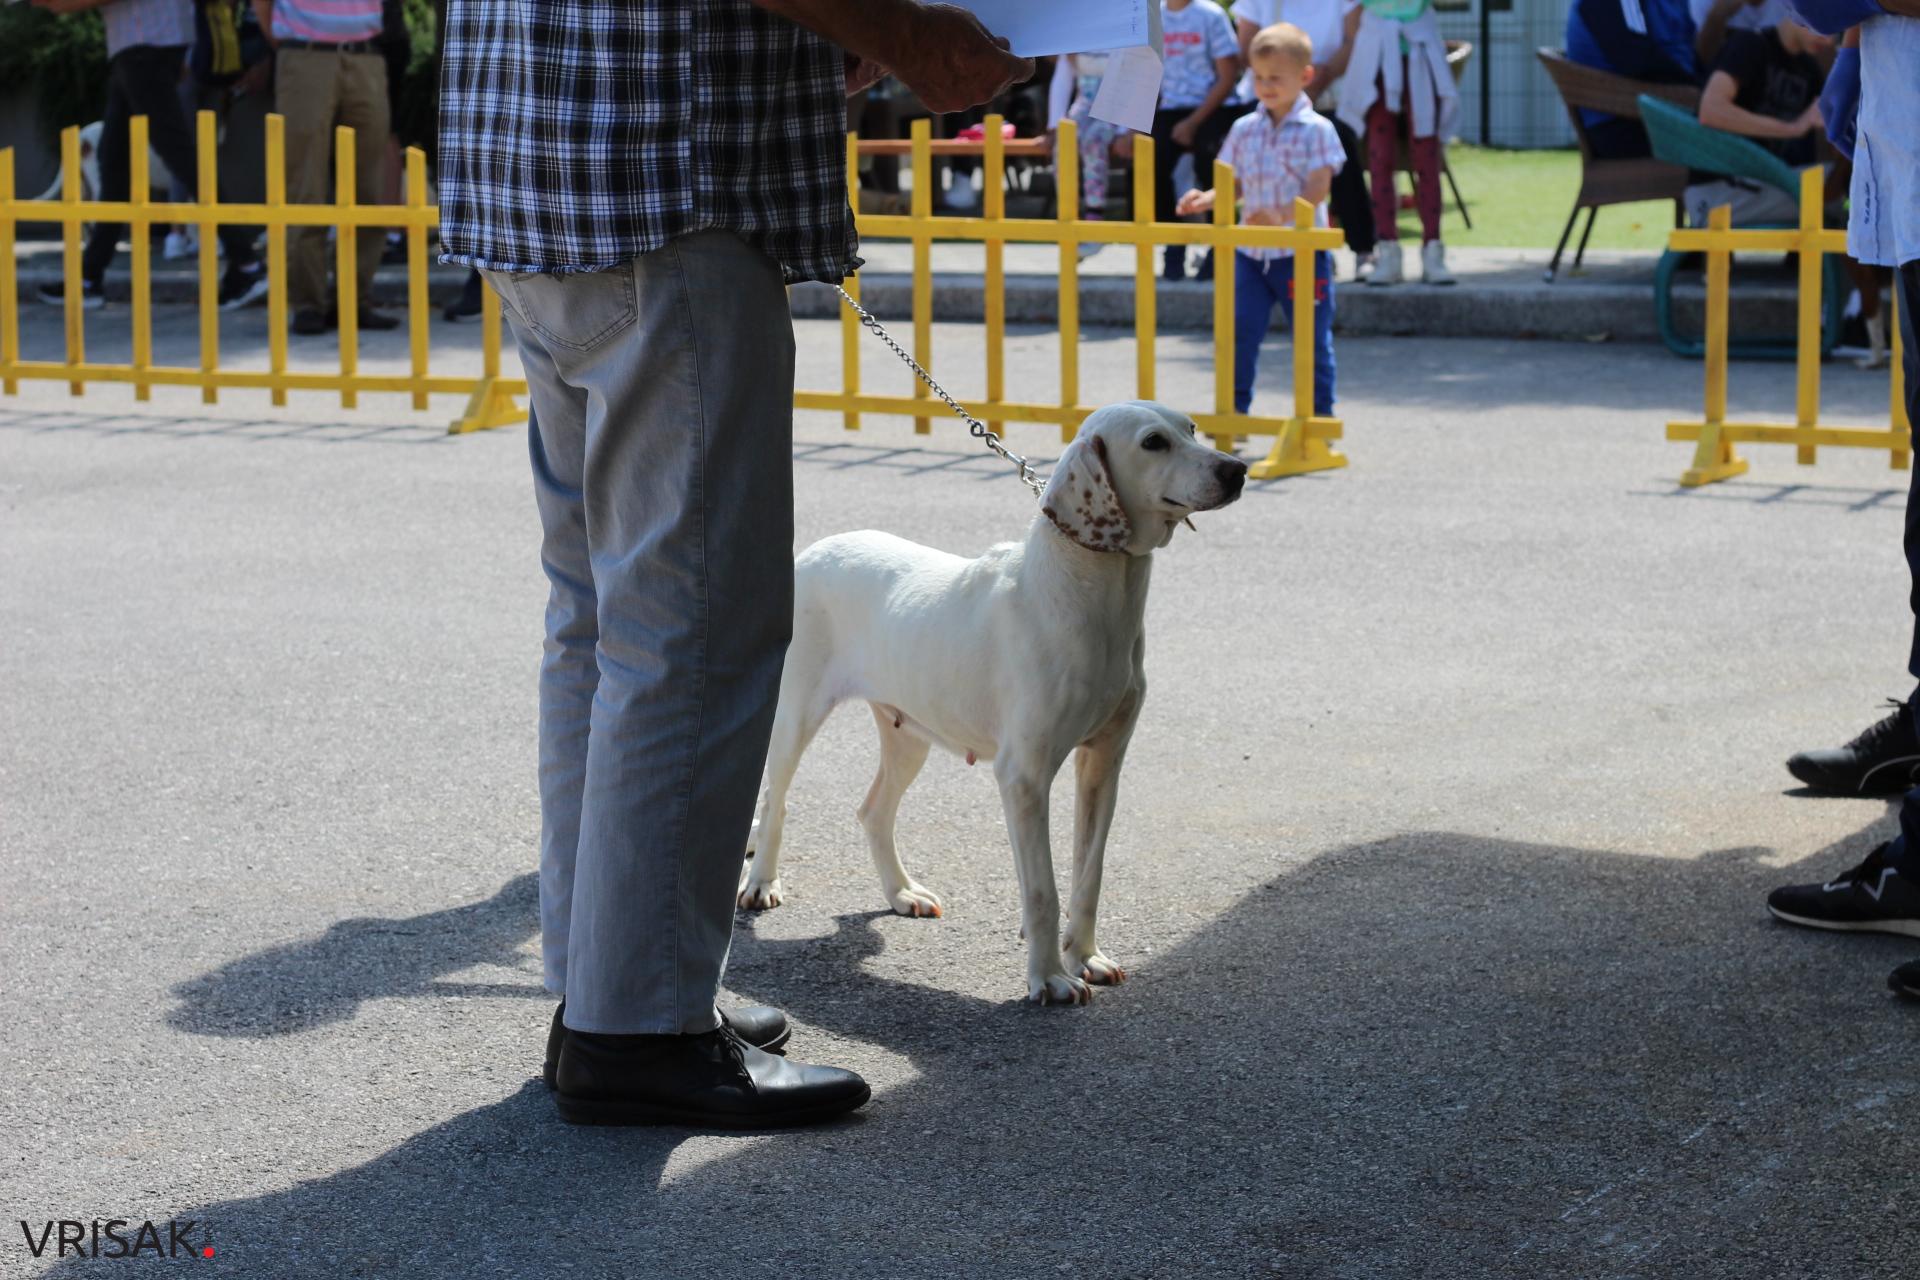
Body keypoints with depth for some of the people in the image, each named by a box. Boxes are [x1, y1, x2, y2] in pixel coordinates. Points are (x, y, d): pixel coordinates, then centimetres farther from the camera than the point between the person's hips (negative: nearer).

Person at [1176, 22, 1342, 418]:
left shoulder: (1316, 130, -7)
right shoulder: (1245, 130, 7)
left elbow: (1317, 190, -16)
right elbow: (1234, 185, 12)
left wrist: (1282, 216, -32)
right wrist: (1206, 200, -9)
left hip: (1301, 251, -4)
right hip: (1251, 252, 4)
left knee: (1312, 338, 5)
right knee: (1238, 332, -1)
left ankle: (1320, 412, 16)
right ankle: (1234, 409, 8)